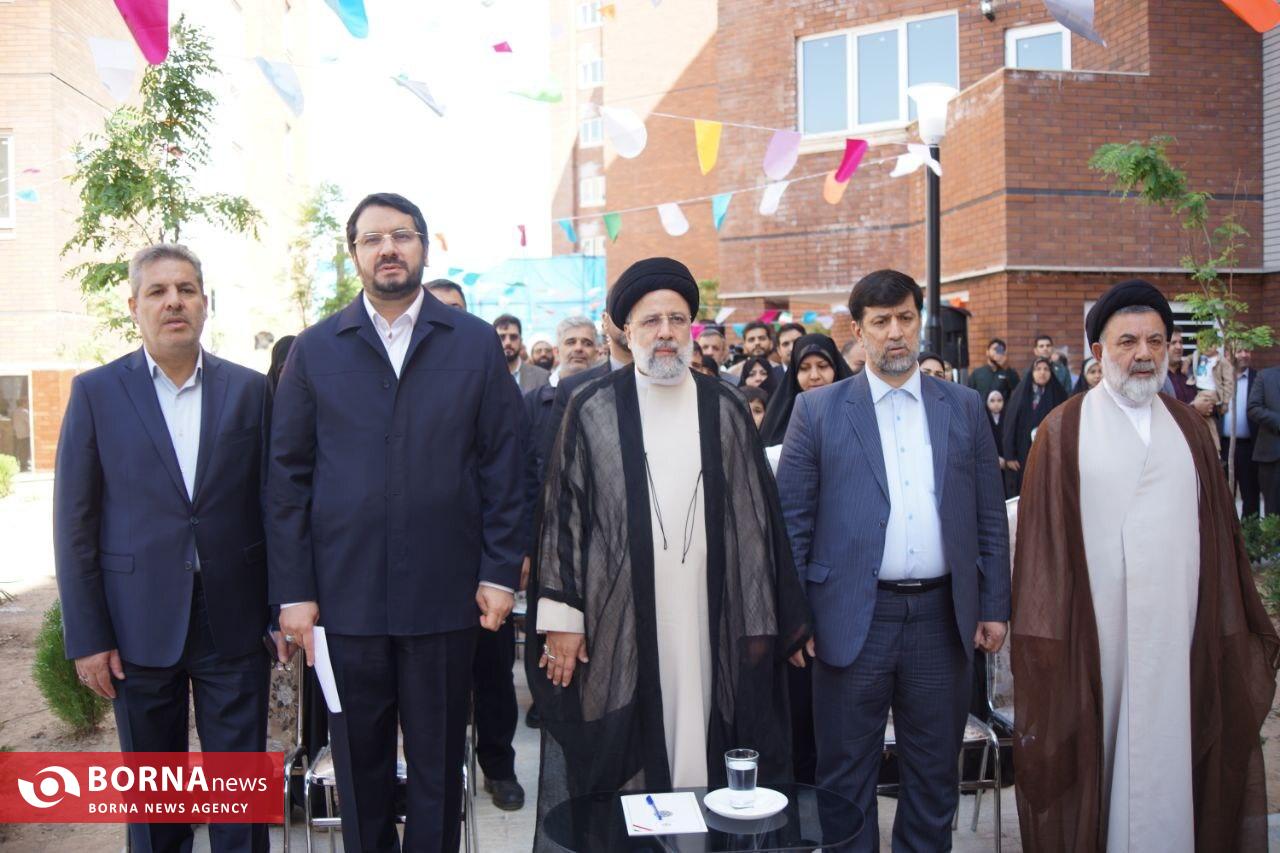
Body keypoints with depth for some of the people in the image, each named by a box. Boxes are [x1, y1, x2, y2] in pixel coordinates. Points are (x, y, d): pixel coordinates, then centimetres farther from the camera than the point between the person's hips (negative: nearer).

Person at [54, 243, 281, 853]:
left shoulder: (250, 389, 3)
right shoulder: (96, 392, 0)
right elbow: (74, 523, 0)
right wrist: (85, 637, -4)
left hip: (234, 620, 0)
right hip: (139, 625, 0)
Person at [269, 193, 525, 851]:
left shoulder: (476, 344, 3)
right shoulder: (314, 350, 5)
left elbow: (503, 466, 1)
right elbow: (288, 475, 2)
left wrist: (500, 571, -4)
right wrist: (293, 591, -3)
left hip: (445, 596, 0)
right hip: (345, 596, 1)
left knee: (438, 766, 13)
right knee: (360, 765, 15)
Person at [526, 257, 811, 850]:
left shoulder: (724, 410, 5)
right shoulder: (593, 410, 0)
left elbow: (754, 517, 5)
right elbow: (563, 513, -1)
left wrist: (763, 620, 2)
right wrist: (561, 617, -5)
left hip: (707, 622, 2)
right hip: (617, 623, -1)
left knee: (700, 752, 8)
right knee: (619, 768, 7)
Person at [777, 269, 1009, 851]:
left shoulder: (964, 408, 7)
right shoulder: (818, 410, -1)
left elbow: (989, 517, 9)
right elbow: (791, 521, -2)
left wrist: (994, 607, 5)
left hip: (941, 616, 3)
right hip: (853, 620, -2)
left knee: (934, 775, 16)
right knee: (846, 777, 10)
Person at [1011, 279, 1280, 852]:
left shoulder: (1189, 430, 10)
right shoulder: (1063, 432, -2)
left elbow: (1219, 530, 11)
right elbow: (1043, 540, -4)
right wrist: (1045, 636, -7)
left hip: (1177, 630, 3)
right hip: (1095, 631, -3)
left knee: (1166, 755, 8)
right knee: (1095, 758, 6)